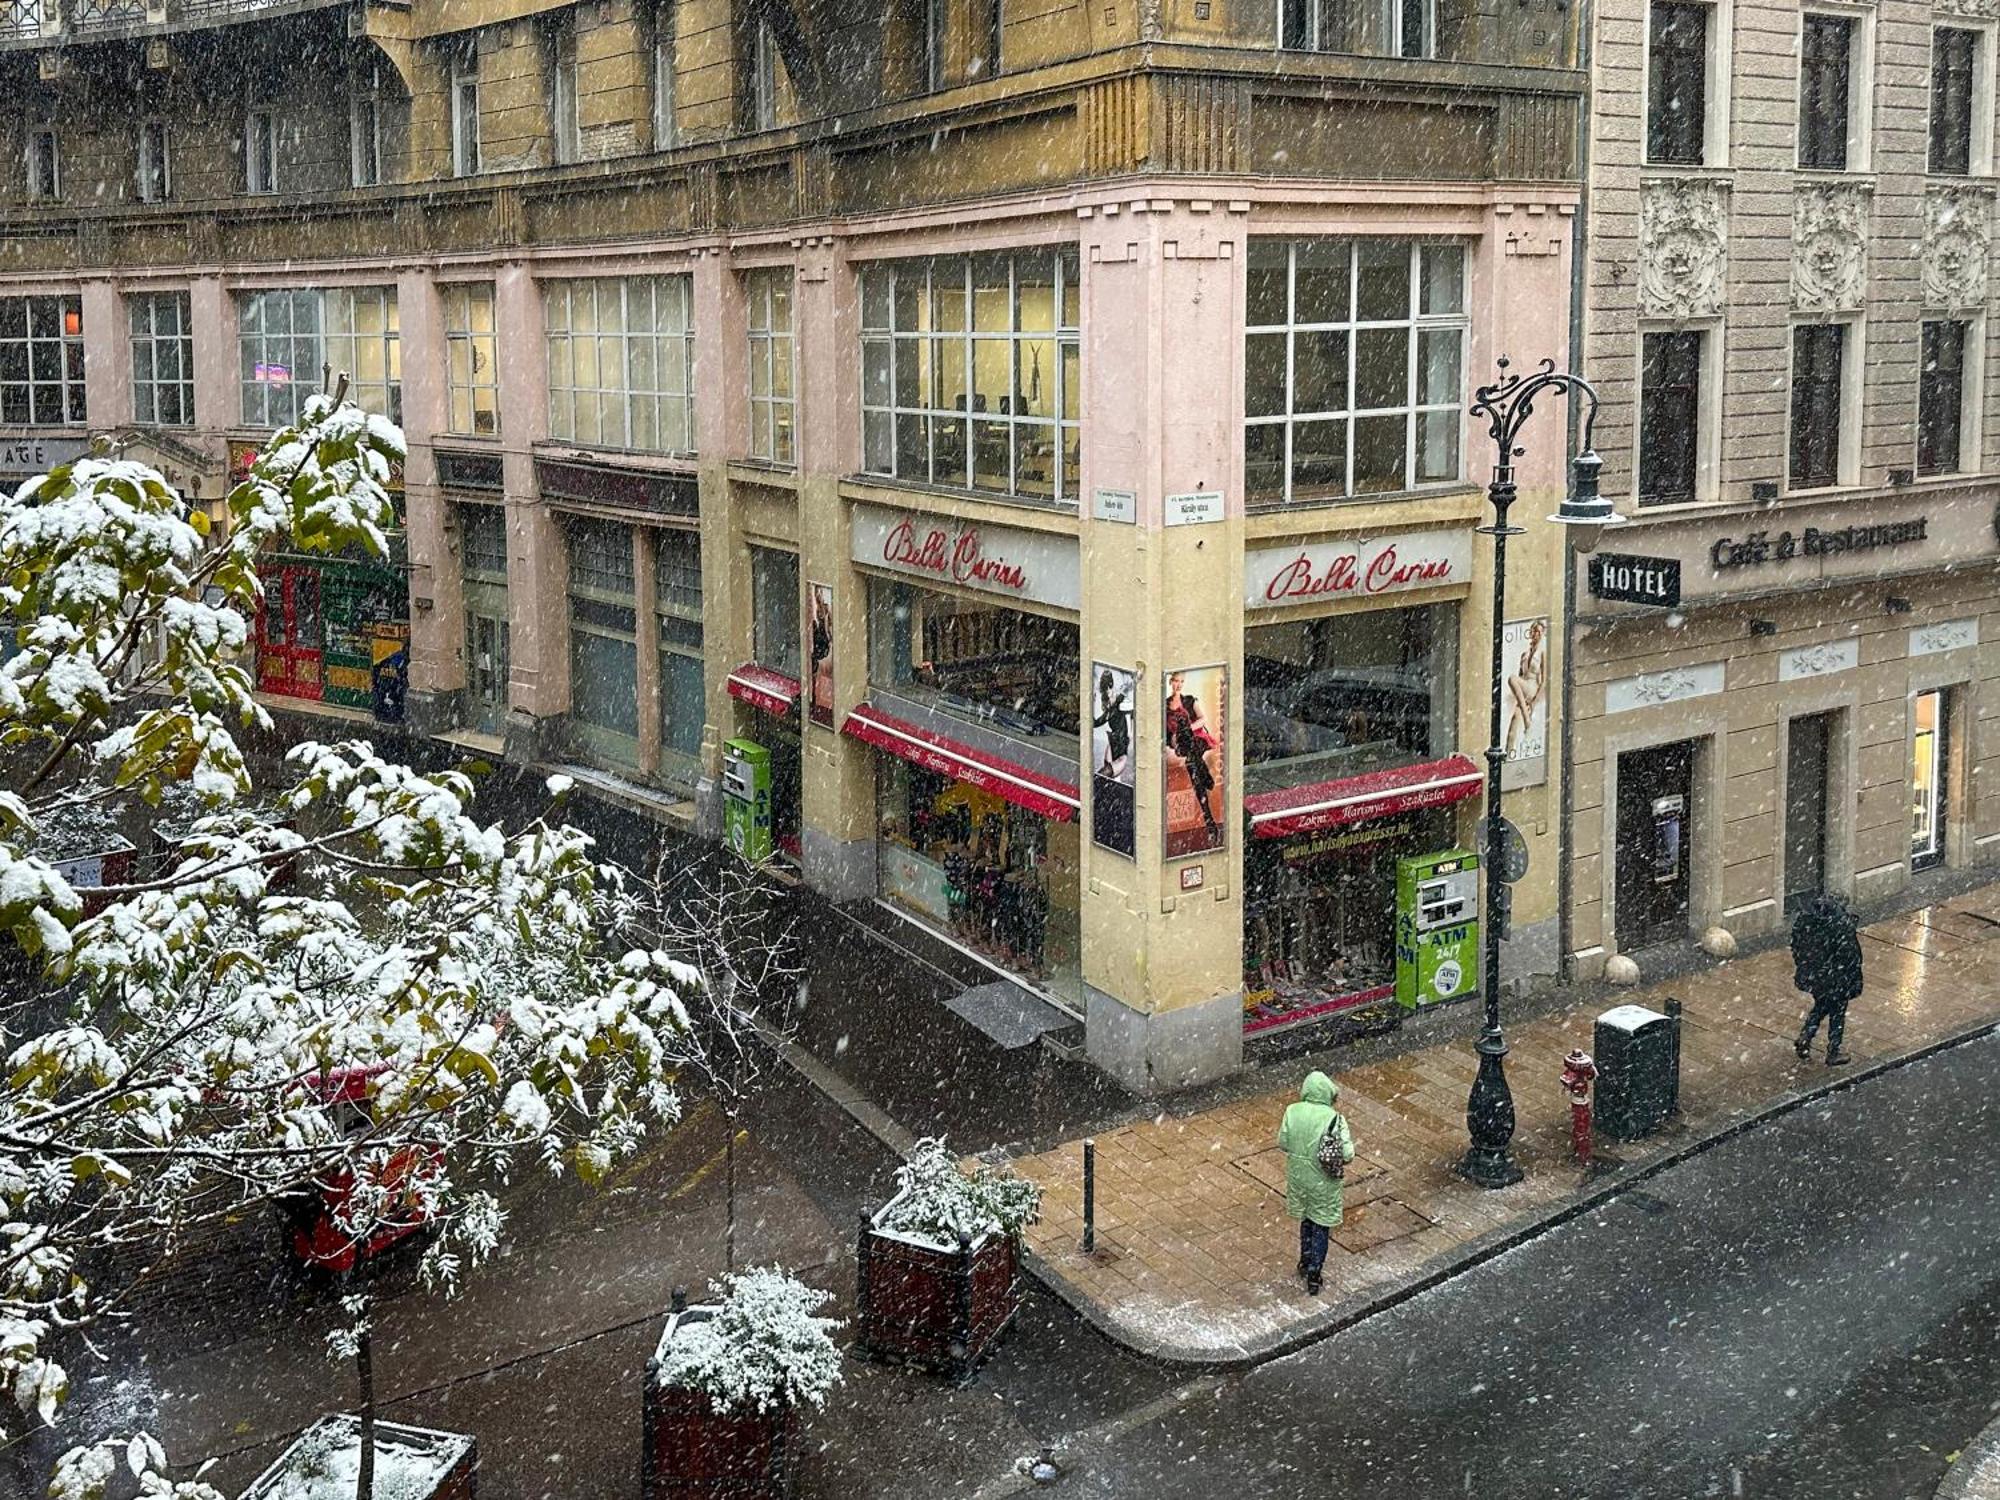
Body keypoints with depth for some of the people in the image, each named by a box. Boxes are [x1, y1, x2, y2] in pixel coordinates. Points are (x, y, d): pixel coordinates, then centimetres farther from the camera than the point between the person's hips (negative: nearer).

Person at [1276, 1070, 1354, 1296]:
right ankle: (1313, 1275, 16)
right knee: (1321, 1226, 14)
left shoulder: (1292, 1112, -13)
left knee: (1306, 1219, 26)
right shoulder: (1335, 1118, -22)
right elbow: (1347, 1154, -20)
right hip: (1323, 1182, -3)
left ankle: (1305, 1262, 42)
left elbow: (1282, 1143, -2)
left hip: (1298, 1177, 3)